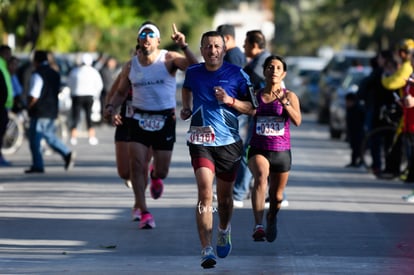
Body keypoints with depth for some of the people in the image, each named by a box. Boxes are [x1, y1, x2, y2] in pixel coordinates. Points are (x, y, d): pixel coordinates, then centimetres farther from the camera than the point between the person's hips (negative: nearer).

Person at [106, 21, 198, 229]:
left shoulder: (168, 59, -6)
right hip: (139, 119, 2)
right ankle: (144, 212, -2)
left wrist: (184, 47, -35)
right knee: (137, 164, -11)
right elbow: (121, 92, 16)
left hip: (165, 120, -2)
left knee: (162, 171, 3)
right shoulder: (131, 66, 5)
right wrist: (111, 108, -3)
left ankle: (155, 176, 43)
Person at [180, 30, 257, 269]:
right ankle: (207, 249, -21)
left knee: (225, 196, 13)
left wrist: (230, 100, -16)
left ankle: (224, 230, 46)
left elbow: (251, 107, 0)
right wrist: (187, 108, 13)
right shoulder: (193, 73, 4)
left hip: (229, 142, 0)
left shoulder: (237, 75, -3)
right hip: (201, 141, 0)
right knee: (205, 192, -18)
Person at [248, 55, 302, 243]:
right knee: (261, 176, -33)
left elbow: (297, 121, -15)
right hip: (258, 149, -1)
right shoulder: (255, 95, 3)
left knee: (276, 197, 13)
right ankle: (258, 226, -42)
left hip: (281, 151, 1)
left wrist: (284, 102, -28)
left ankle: (272, 219, 50)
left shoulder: (290, 96, -1)